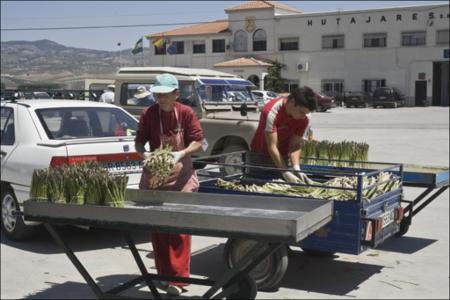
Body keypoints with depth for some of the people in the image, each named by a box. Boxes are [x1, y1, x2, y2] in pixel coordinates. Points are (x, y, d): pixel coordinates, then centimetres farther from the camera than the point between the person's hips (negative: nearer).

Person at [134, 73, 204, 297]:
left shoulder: (186, 113, -9)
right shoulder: (148, 114, -5)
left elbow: (198, 141, -6)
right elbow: (139, 141, 1)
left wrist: (181, 153, -23)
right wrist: (143, 154, -20)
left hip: (181, 176, -2)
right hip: (154, 176, 2)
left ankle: (178, 278, 0)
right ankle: (164, 273, 23)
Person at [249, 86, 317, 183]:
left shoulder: (303, 120, -14)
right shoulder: (272, 112, -30)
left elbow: (295, 145, -11)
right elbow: (272, 147, -31)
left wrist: (296, 168, -29)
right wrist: (286, 173, -36)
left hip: (282, 157, 4)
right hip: (261, 156, -4)